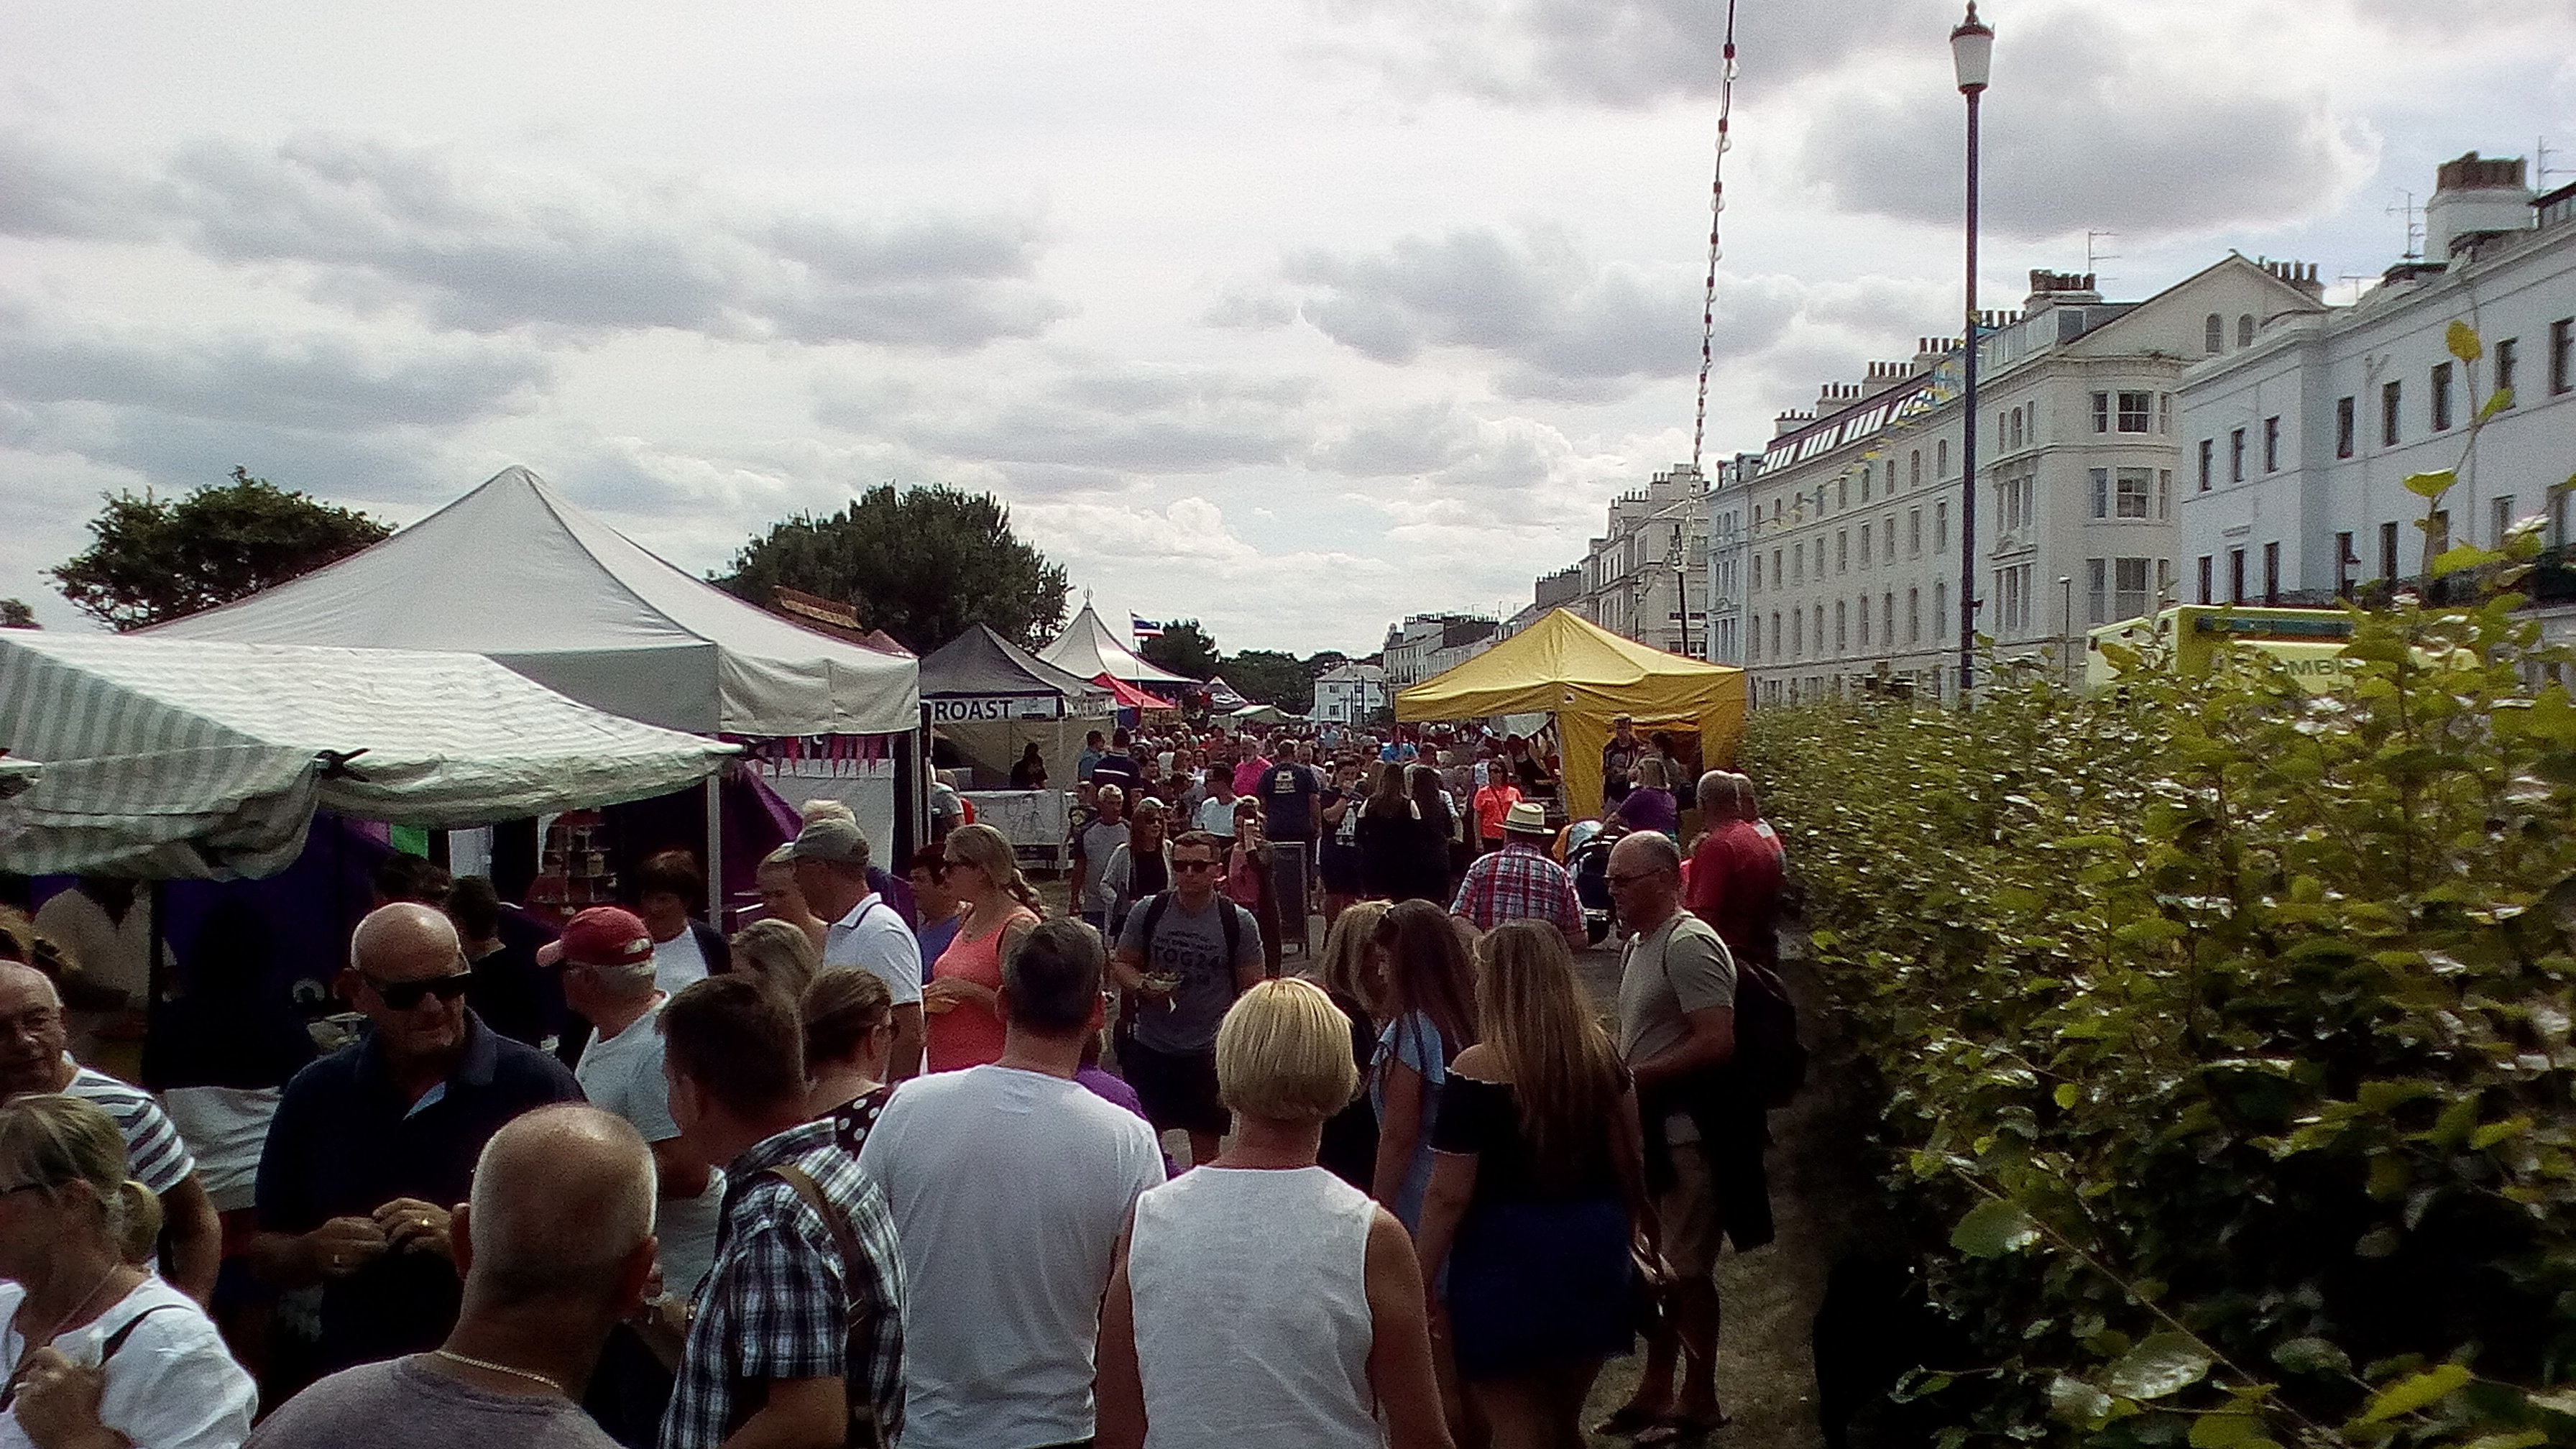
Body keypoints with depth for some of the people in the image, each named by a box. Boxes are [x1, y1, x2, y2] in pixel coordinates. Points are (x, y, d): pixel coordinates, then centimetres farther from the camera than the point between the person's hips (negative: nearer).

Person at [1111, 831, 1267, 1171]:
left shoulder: (1239, 923, -6)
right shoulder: (1147, 913, -3)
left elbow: (1253, 987, -2)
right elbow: (1121, 963, 7)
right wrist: (1143, 986, -14)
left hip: (1209, 1051, -1)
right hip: (1149, 1045, 1)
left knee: (1205, 1143, 10)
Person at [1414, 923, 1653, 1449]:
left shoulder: (1477, 1070, -17)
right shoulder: (1601, 1052, -1)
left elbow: (1449, 1195, -16)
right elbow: (1628, 1158, 9)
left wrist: (1420, 1282, -6)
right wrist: (1634, 1224, 25)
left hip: (1508, 1258, -6)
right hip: (1591, 1249, 6)